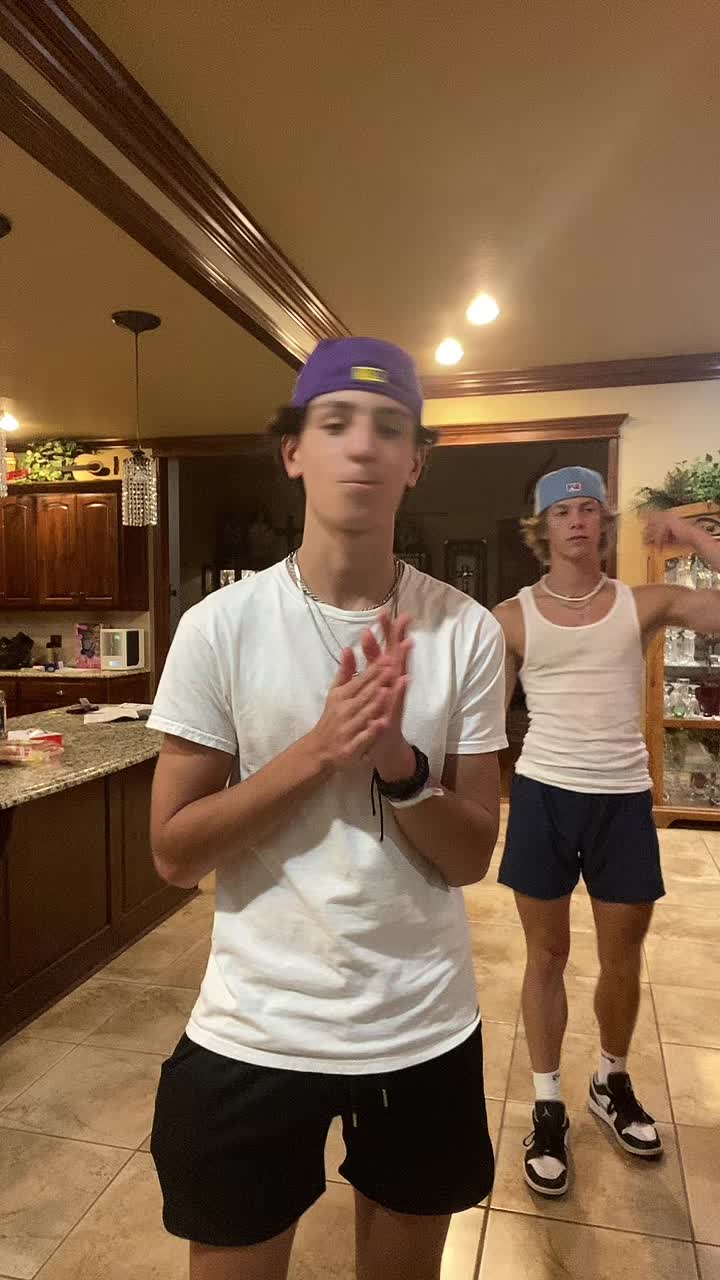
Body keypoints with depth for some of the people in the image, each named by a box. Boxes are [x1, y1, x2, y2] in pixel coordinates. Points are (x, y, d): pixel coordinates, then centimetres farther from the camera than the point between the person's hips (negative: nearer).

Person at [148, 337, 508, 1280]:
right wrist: (319, 750, -24)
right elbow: (174, 853, -11)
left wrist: (397, 761, -25)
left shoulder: (468, 632, -8)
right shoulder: (221, 626, -12)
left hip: (426, 1031, 2)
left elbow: (470, 858, -6)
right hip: (255, 1032, -1)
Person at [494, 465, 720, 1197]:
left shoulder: (644, 606, -1)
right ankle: (548, 1107, 31)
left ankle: (611, 1083, 44)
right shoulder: (512, 618, -3)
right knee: (547, 955, 12)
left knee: (623, 958, 17)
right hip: (544, 796, -1)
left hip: (623, 799, 1)